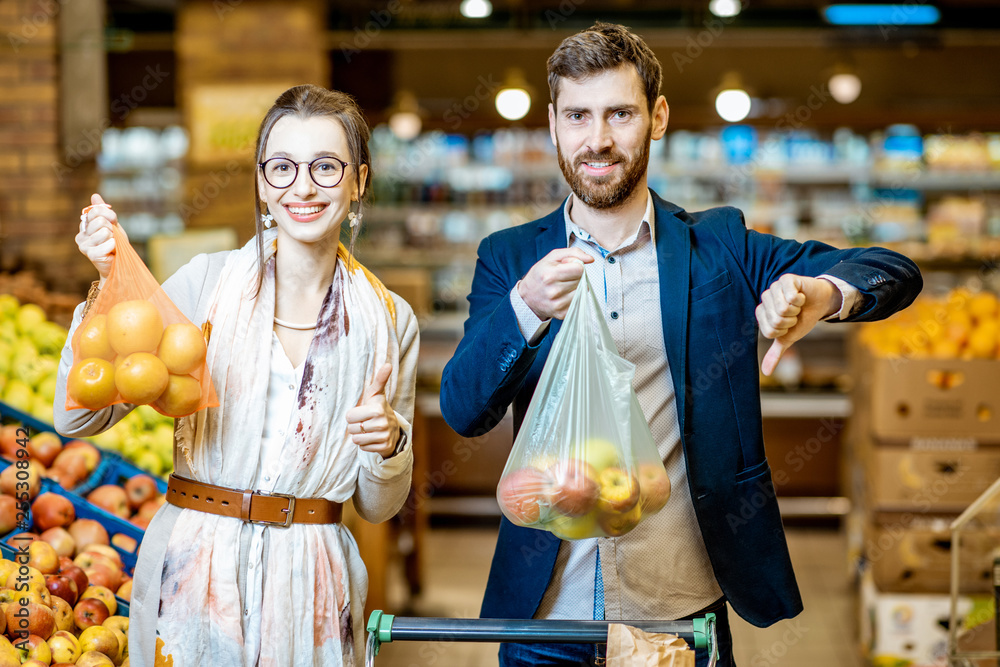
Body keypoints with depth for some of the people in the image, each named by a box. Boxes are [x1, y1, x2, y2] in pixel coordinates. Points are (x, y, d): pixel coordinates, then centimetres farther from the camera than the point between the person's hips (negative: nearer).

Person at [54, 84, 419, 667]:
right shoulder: (206, 283, -3)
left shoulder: (390, 320, 2)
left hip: (313, 590, 1)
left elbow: (378, 507, 7)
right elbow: (79, 417, -6)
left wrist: (388, 443, -14)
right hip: (194, 570, -1)